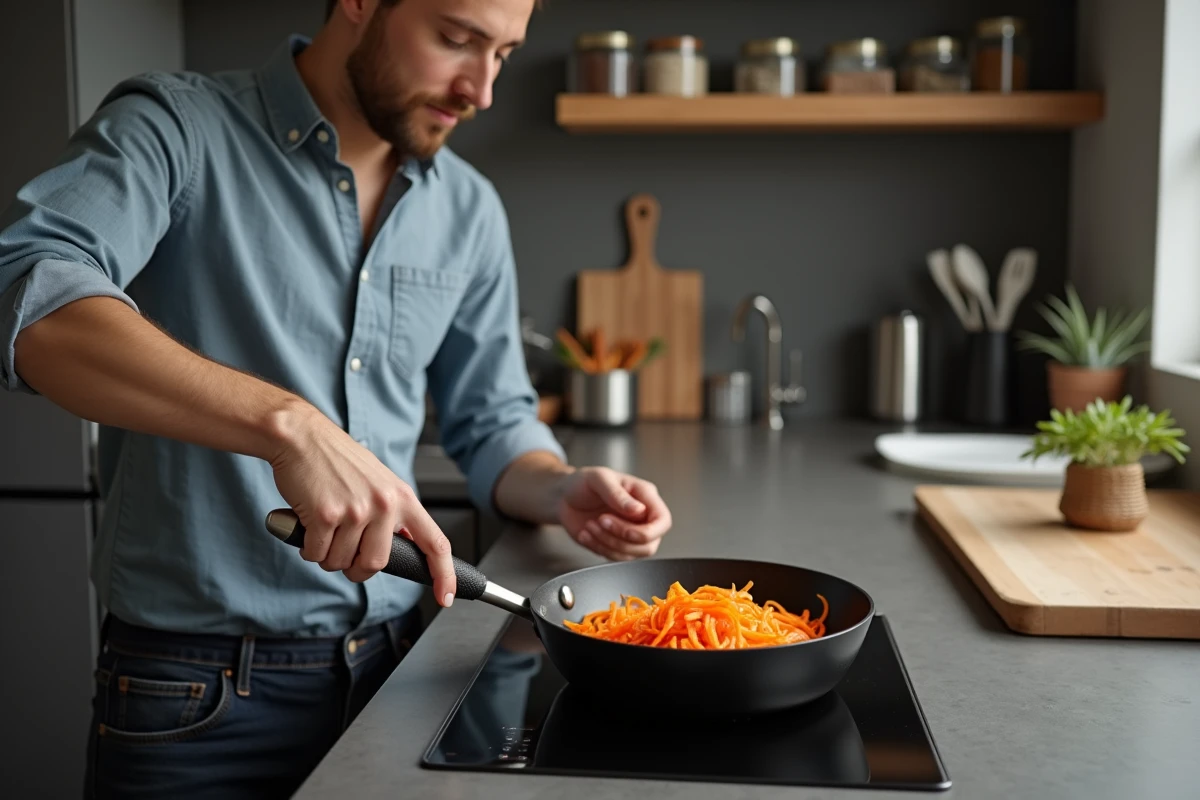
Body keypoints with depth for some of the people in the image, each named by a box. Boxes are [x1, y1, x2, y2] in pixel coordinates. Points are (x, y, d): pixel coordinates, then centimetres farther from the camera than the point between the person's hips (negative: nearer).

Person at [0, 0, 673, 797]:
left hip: (396, 664, 5)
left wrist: (564, 492, -8)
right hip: (195, 690, -4)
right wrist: (288, 423, -39)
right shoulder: (173, 128, -9)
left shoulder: (470, 210, 6)